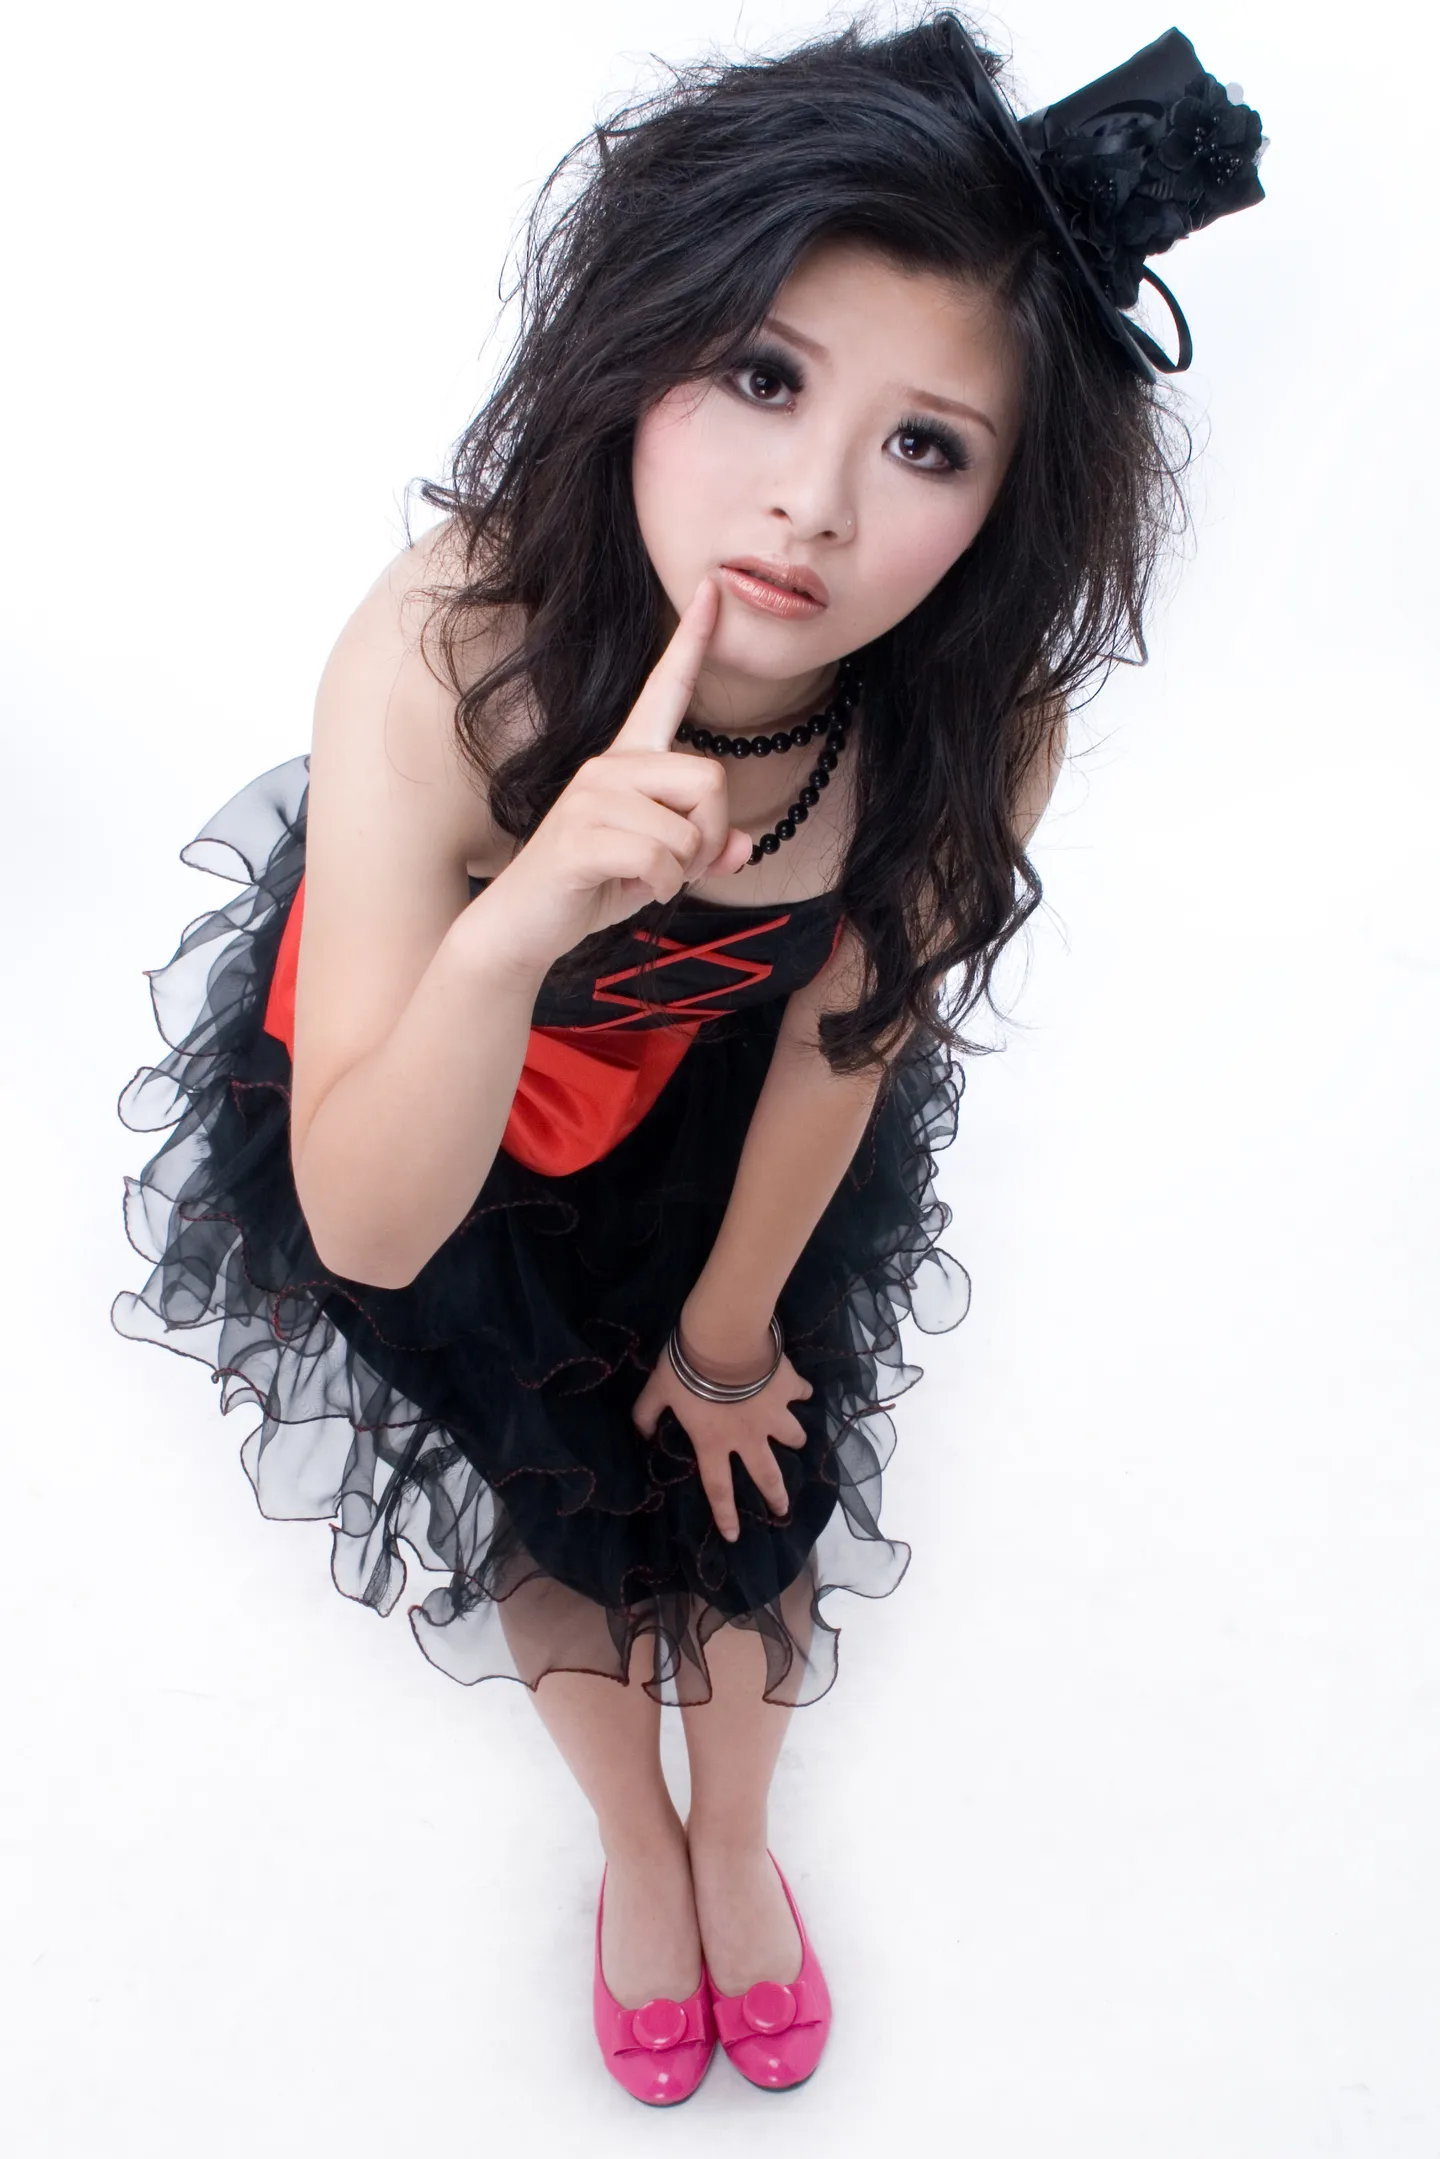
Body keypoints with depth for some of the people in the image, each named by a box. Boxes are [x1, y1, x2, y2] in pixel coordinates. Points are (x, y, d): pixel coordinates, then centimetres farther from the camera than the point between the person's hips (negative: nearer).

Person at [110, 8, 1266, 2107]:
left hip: (704, 1094, 2)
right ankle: (635, 1841, 48)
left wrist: (729, 1329, 1)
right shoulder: (443, 658, -41)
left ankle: (736, 1832, 47)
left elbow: (837, 1043, -14)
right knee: (561, 1490, 11)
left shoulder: (983, 727, -33)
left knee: (758, 1467, 10)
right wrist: (522, 918, -57)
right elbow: (364, 1229, -38)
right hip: (426, 1078, -1)